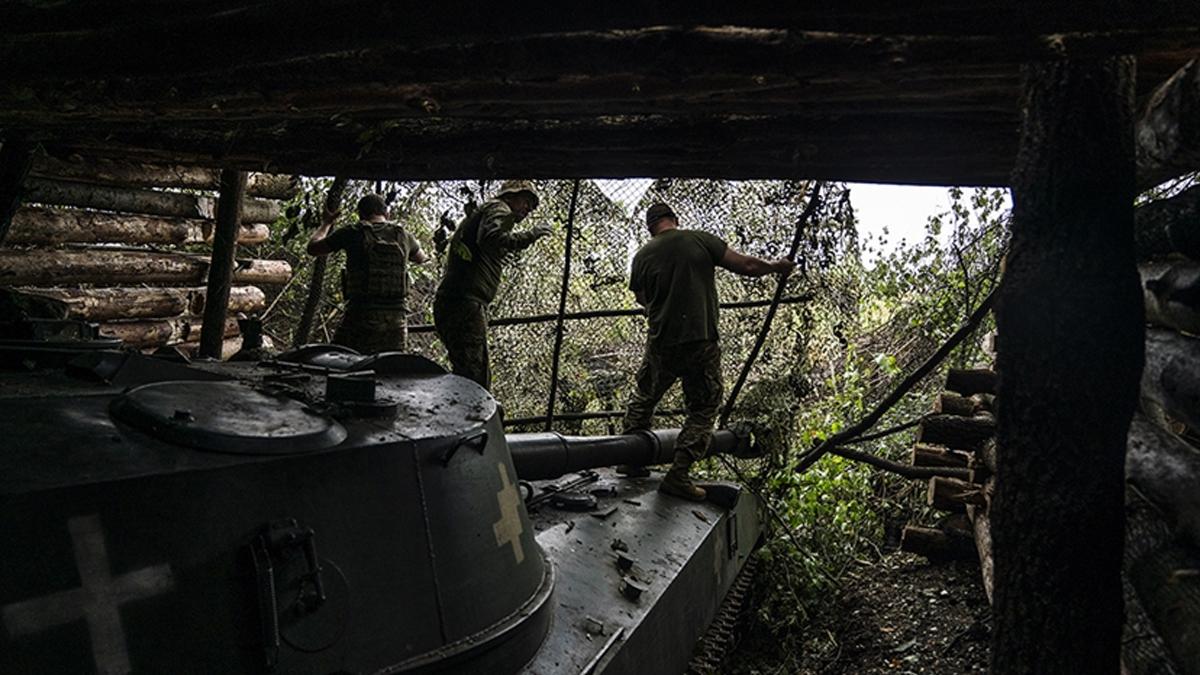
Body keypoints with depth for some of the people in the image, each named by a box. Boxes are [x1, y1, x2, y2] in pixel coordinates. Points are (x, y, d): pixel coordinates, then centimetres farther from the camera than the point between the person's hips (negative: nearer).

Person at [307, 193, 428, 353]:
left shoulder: (353, 233, 0)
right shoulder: (403, 235, 9)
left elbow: (313, 248, 13)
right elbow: (421, 258, 31)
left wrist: (326, 224, 30)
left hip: (361, 313, -3)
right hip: (397, 315, 3)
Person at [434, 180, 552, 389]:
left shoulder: (480, 212, 32)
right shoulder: (499, 209, 3)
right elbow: (491, 239, -19)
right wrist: (530, 235, -12)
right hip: (465, 303, -10)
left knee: (480, 376, 11)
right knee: (474, 378, -14)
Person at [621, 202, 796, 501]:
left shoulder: (642, 257, 3)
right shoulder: (701, 240, -3)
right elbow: (746, 266, -3)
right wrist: (775, 267, 16)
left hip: (661, 344, 2)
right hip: (702, 344, -2)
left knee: (643, 399, 23)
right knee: (702, 412, 10)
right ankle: (678, 476, 5)